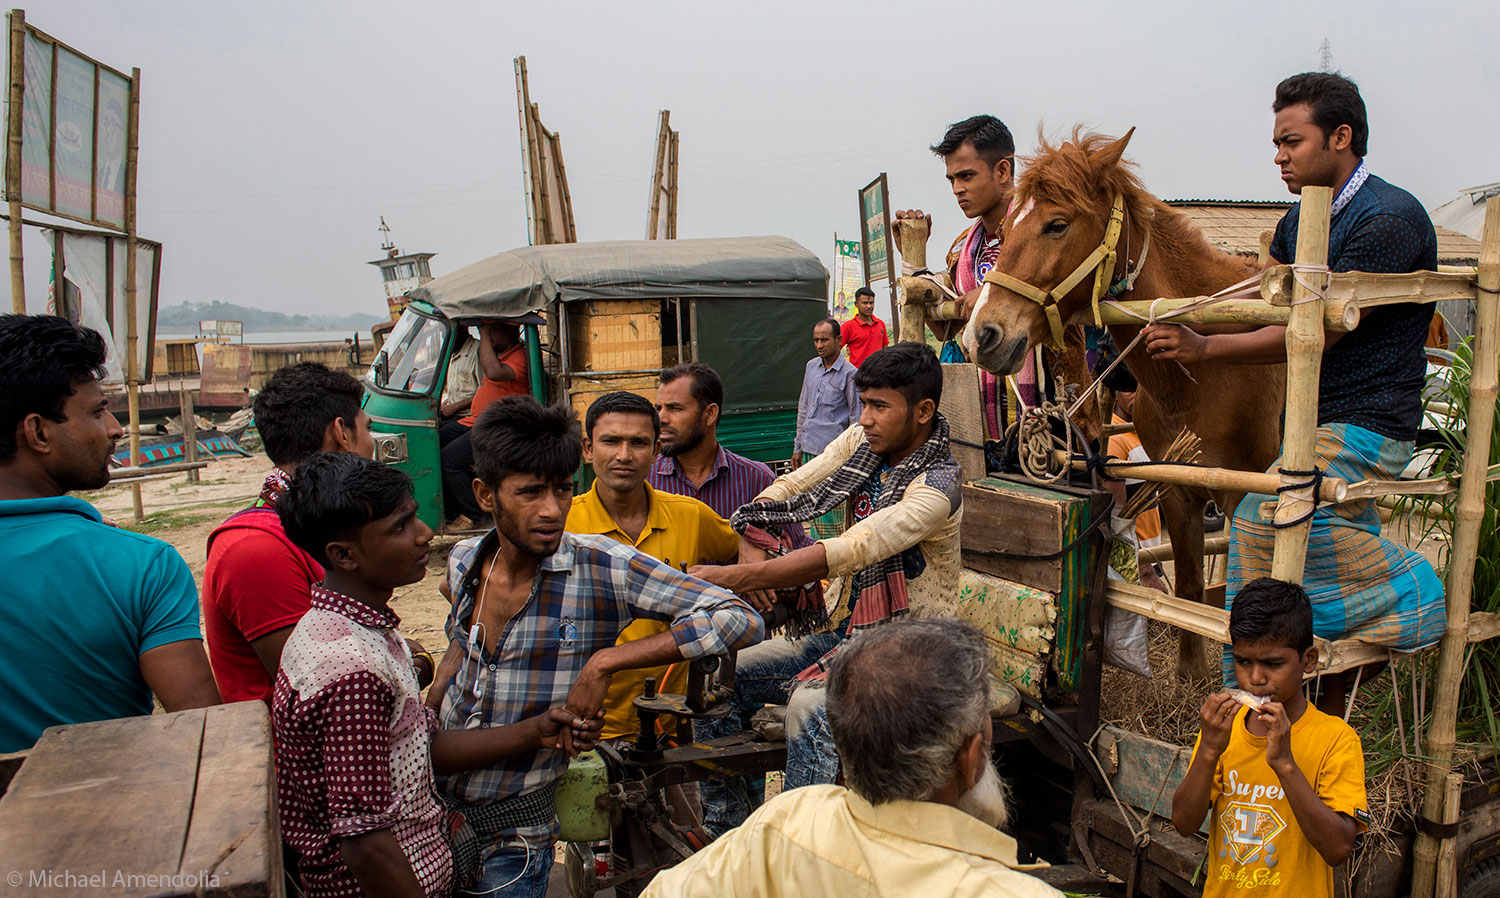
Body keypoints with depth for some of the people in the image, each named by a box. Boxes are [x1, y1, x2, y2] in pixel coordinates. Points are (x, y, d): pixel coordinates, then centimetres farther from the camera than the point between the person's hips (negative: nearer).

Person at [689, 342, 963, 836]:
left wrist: (732, 578, -35)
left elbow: (847, 552, -31)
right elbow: (786, 490, 8)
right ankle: (722, 834, 8)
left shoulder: (936, 486, -21)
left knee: (810, 702, -35)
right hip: (838, 628, 8)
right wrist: (753, 546, -14)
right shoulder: (862, 442, 4)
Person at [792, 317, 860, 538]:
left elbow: (856, 418, -4)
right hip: (810, 449, 6)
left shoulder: (849, 373, -7)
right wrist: (798, 447, 17)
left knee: (836, 508, -2)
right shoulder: (811, 366, 11)